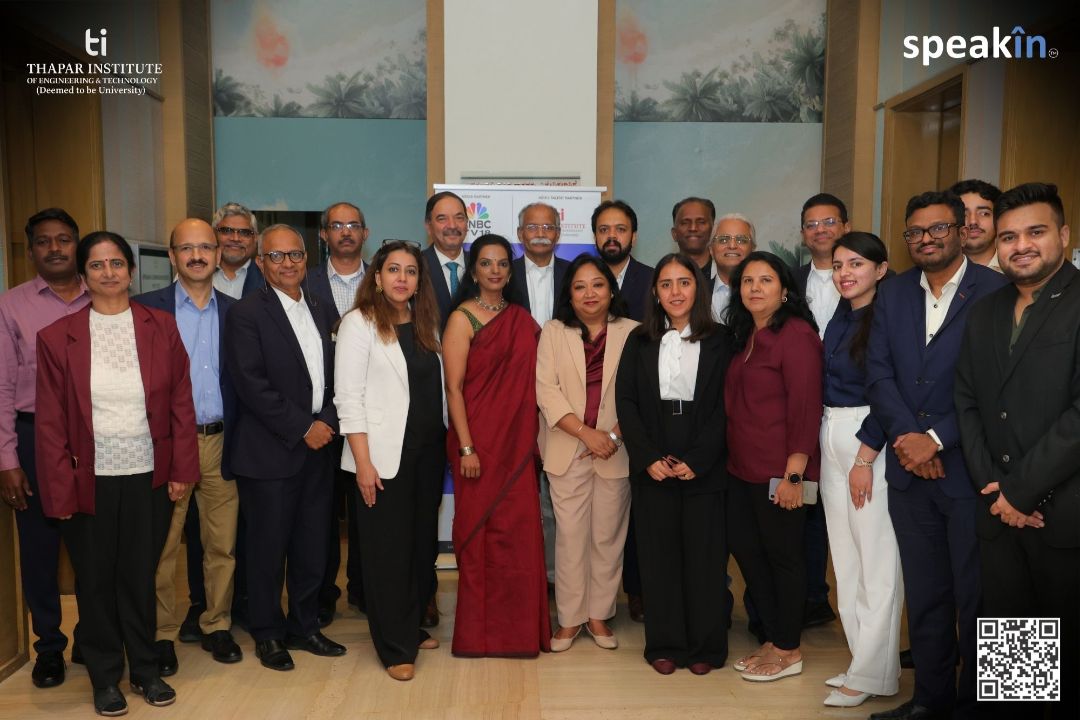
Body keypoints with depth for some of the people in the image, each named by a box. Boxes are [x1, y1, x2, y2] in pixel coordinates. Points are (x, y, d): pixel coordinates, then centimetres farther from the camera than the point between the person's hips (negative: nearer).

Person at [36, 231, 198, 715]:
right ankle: (105, 678, 31)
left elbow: (181, 403, 1)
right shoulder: (57, 337, -3)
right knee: (95, 581, 13)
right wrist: (60, 489, -6)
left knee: (140, 578, 12)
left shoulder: (161, 328, 0)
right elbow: (50, 421, -2)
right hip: (90, 482, 0)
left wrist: (182, 469, -2)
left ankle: (146, 670, 31)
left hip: (149, 479, 1)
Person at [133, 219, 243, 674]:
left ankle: (216, 626, 25)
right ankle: (161, 635, 21)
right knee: (162, 547, 6)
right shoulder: (148, 308, -1)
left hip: (220, 443, 3)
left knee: (222, 545, 9)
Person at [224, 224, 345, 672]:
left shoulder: (323, 311, 13)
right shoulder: (247, 314, -6)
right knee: (269, 548, 5)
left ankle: (304, 626, 28)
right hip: (269, 453, -5)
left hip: (317, 448, 5)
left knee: (312, 547, 11)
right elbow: (251, 384, -14)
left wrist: (327, 421, -3)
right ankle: (267, 634, 23)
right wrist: (302, 428, -14)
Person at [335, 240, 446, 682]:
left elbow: (437, 387, 12)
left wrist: (446, 444, 5)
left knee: (422, 542, 13)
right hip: (385, 454, -5)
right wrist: (363, 461, -16)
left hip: (429, 451, 6)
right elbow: (348, 397, -11)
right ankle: (396, 647, 16)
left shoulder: (425, 323, 11)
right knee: (388, 549, 3)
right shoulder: (360, 323, -6)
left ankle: (414, 627, 30)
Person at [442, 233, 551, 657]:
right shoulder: (463, 319, -5)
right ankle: (480, 630, 18)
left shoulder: (522, 319, 10)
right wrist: (466, 448, -14)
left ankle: (519, 626, 22)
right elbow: (453, 388, -9)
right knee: (481, 531, 4)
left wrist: (531, 440, 3)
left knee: (520, 530, 7)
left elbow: (529, 382, 13)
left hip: (518, 442, 5)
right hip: (479, 441, -5)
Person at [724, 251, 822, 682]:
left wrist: (794, 473, -20)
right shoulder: (744, 336, 13)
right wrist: (732, 457, 10)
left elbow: (806, 407, -17)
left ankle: (788, 651, 21)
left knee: (782, 555, 5)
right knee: (745, 548, 13)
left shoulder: (796, 334, -12)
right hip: (742, 468, 8)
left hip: (779, 472, -8)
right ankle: (772, 639, 29)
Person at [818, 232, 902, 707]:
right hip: (831, 440, 8)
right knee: (845, 554, 12)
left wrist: (865, 457, -15)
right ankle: (863, 656, 23)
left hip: (874, 441, -8)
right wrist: (818, 448, 9)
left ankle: (870, 674, 8)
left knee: (877, 560, -2)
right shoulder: (838, 319, 13)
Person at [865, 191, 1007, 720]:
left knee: (977, 597, 9)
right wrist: (906, 436, -11)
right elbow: (879, 374, 3)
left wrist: (937, 438, -16)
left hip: (970, 471, -4)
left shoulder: (997, 293, -7)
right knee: (923, 595, 15)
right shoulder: (892, 294, 9)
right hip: (910, 470, 4)